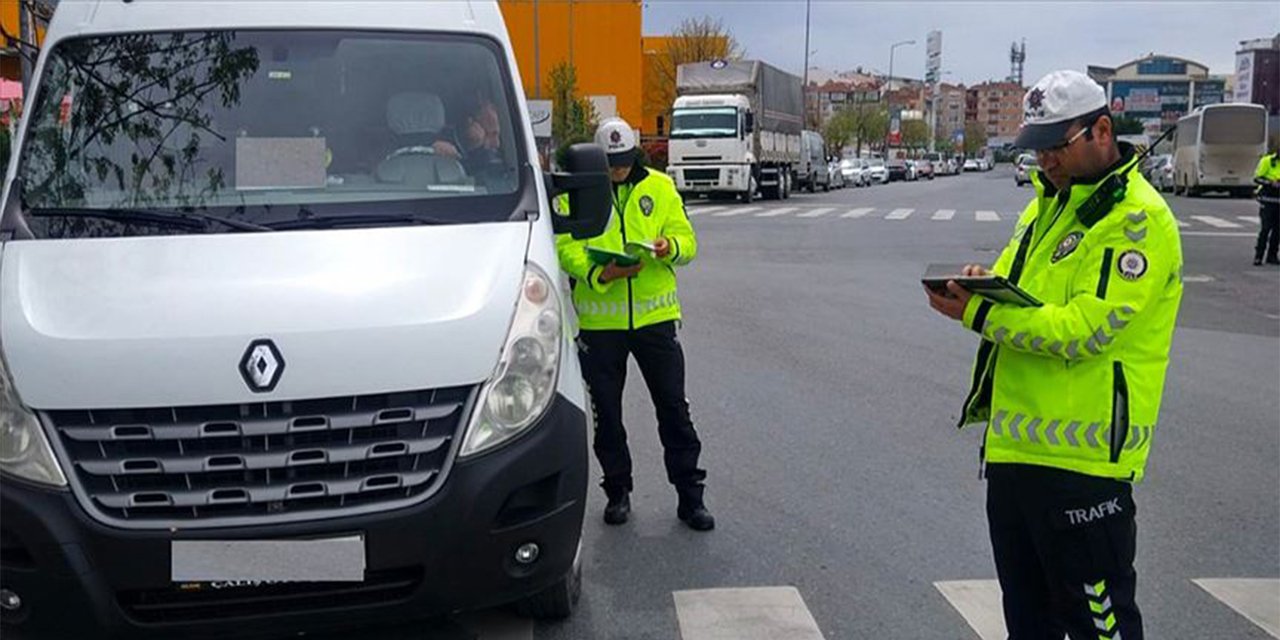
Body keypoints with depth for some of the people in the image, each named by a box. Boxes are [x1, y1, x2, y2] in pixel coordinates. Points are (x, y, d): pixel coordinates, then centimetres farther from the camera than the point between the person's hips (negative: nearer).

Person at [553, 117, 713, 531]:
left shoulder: (659, 187, 6)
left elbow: (687, 240, 5)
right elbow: (566, 248, -6)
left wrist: (669, 246, -19)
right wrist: (600, 273, -24)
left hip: (654, 314, 1)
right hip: (599, 320, 0)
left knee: (674, 407, 3)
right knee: (606, 411, 9)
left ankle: (689, 496, 13)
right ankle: (617, 492, 25)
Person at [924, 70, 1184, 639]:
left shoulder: (1137, 217, -13)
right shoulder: (1047, 203, 17)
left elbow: (1086, 330, -22)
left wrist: (979, 313, -22)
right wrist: (983, 287, -4)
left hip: (1082, 454, -9)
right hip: (1016, 444, 9)